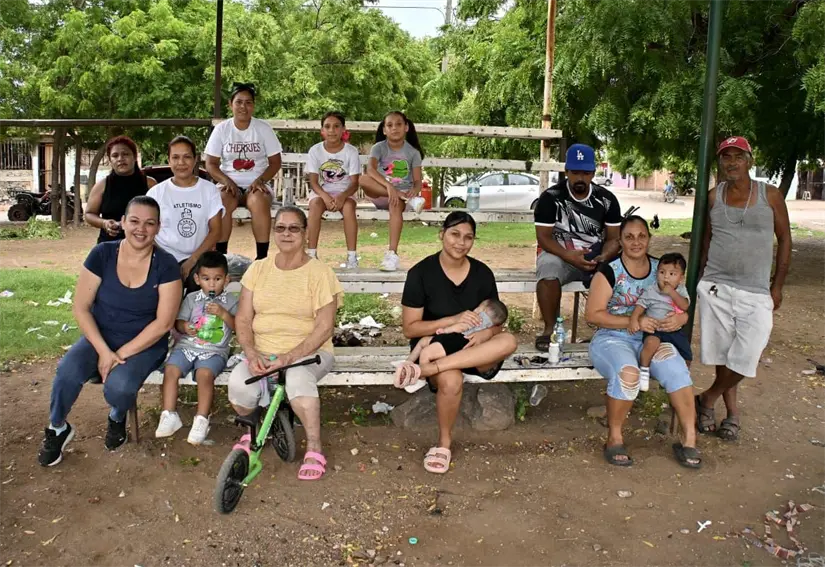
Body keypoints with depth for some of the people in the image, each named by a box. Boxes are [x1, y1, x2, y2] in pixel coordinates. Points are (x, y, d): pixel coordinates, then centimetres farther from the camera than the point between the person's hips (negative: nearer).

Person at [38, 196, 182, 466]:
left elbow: (163, 323, -13)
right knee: (67, 371, -27)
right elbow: (80, 308, -6)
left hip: (145, 344, -2)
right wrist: (103, 350, -17)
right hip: (100, 337, 2)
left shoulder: (166, 265, -12)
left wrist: (121, 354, -18)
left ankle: (117, 418, 8)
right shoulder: (101, 255, -8)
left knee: (119, 386, -30)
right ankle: (57, 429, 4)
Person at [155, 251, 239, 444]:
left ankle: (201, 420, -24)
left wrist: (223, 314, -15)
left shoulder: (230, 300, 7)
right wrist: (185, 327, -14)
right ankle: (169, 415, -14)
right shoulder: (191, 299, 13)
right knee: (170, 370, -23)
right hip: (187, 346, 3)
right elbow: (178, 322, 10)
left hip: (215, 351, -3)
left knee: (205, 374, -32)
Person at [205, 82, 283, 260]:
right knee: (220, 201, -33)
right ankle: (221, 255, -23)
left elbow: (275, 162, 2)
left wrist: (260, 180, -15)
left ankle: (262, 256, -28)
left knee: (259, 202, -35)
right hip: (230, 184, 1)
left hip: (256, 185, -1)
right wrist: (226, 181, -16)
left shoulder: (264, 128, 2)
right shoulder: (221, 129, 4)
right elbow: (211, 164, 3)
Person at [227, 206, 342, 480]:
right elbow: (243, 319, 5)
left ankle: (314, 450, -20)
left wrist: (289, 357, -22)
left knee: (298, 377, -37)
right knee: (239, 384, -26)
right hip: (262, 353, 4)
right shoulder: (258, 269, 7)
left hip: (308, 352, -3)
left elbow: (324, 327, -11)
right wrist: (252, 354, -14)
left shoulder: (319, 272, -5)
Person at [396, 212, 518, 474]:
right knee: (451, 380, -36)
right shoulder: (421, 273, -10)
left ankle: (424, 370, -32)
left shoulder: (483, 274, 0)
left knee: (508, 341, -28)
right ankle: (444, 442, -8)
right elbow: (410, 329, -10)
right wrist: (452, 320, -24)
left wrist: (485, 334, -20)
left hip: (471, 349, 4)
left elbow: (496, 322, 5)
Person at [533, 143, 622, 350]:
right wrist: (570, 256, -27)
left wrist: (603, 257, -23)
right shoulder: (550, 197, -7)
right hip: (560, 254, -2)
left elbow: (614, 238, 0)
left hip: (596, 257, 2)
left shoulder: (607, 199, 1)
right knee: (548, 267, -37)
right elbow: (543, 237, -11)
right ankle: (550, 328, -22)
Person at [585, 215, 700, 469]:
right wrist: (633, 322, -20)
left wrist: (680, 318, -12)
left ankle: (689, 439, -19)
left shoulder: (660, 269, 8)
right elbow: (592, 314, -11)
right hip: (612, 338, -4)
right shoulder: (609, 271, -6)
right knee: (627, 373, -35)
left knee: (676, 369, -28)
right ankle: (614, 438, -16)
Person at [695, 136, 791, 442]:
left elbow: (784, 239, 5)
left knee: (745, 356, -8)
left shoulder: (770, 196, -1)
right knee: (721, 353, 7)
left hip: (756, 293, -1)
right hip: (715, 287, 2)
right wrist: (699, 278, 10)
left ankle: (707, 399, 15)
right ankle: (731, 410, 23)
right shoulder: (713, 197, 4)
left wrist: (778, 285, 2)